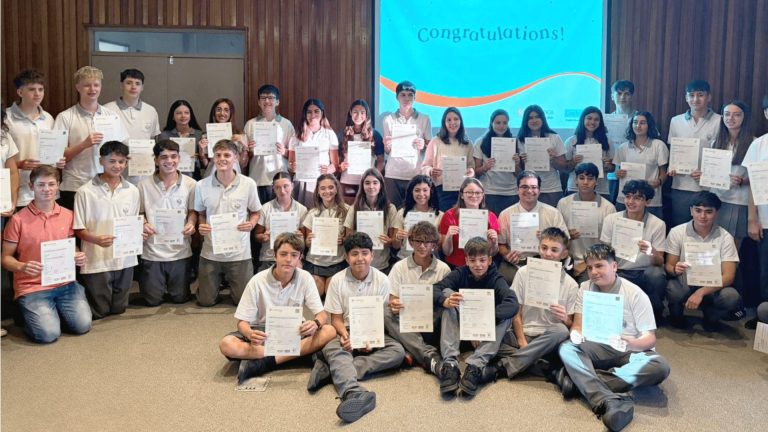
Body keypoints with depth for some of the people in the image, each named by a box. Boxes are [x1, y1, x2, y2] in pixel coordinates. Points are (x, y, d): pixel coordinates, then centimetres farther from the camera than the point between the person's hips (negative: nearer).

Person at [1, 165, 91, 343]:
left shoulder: (68, 215, 5)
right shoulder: (18, 220, -7)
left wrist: (78, 257, -4)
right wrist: (23, 267, -22)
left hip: (65, 283, 3)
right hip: (31, 287, -3)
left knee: (83, 325, -14)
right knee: (48, 334, -20)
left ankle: (56, 310, 17)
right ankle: (29, 314, 14)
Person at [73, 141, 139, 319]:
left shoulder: (132, 191, 6)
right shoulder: (85, 192, -8)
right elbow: (78, 229, -6)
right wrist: (96, 239, -24)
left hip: (125, 260, 4)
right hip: (96, 262, -4)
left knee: (118, 309, 14)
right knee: (98, 312, 8)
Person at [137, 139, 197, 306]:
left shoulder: (190, 184, -3)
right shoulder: (144, 185, -3)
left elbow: (192, 210, 5)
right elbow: (138, 213, 5)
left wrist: (191, 223, -15)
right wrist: (143, 225, -15)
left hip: (180, 251, 0)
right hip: (152, 252, 0)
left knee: (180, 298, 10)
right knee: (153, 300, 9)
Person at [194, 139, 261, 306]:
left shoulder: (248, 184, -7)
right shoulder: (202, 185, -3)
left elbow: (255, 212, 7)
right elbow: (200, 213, 12)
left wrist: (251, 224, -14)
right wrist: (201, 226, -9)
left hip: (240, 253, -1)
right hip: (210, 252, 1)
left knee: (243, 301, 5)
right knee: (205, 301, 8)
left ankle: (230, 280, 38)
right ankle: (217, 280, 41)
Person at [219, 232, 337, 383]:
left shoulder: (305, 278, -10)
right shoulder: (257, 281, -14)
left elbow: (322, 315, -11)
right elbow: (243, 322, -11)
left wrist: (315, 323, -36)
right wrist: (250, 334, -36)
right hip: (263, 334, -1)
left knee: (329, 331, -26)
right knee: (227, 345, -30)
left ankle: (260, 364, -28)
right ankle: (303, 353, -28)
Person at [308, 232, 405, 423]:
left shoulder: (382, 280, -2)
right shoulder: (337, 280, -3)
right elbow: (336, 318, 0)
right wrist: (345, 335, -22)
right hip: (346, 333, -1)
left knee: (397, 351, -28)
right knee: (332, 349, -34)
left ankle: (331, 369, -35)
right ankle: (355, 393, -62)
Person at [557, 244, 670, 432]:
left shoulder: (635, 294, -8)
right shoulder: (585, 288, 2)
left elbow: (650, 338, -9)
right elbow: (578, 325, 2)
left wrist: (629, 343, -32)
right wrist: (576, 334, -24)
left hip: (630, 352, -2)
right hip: (599, 350, 2)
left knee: (660, 366, -34)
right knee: (567, 348, -28)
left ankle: (579, 379, -35)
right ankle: (609, 402, -47)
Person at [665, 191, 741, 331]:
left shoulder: (725, 237, -7)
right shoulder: (676, 232, -7)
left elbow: (728, 276, -14)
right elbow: (668, 266, -3)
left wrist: (701, 292, -29)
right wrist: (675, 270, -30)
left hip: (712, 287, 1)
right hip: (684, 285, 0)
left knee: (732, 297, -31)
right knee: (673, 291, -35)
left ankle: (711, 316, 5)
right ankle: (676, 313, 3)